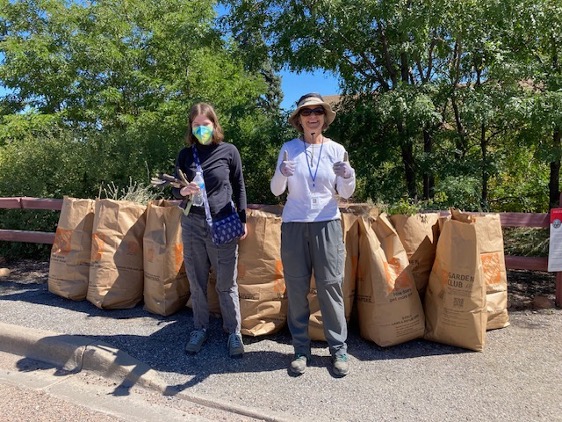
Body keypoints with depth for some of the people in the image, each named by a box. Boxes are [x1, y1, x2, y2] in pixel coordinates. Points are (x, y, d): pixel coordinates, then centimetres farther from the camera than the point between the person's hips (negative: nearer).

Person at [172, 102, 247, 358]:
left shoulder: (228, 151, -1)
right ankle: (200, 329, 28)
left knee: (226, 283, 4)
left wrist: (242, 219, 4)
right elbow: (175, 191, 9)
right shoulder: (185, 154, 5)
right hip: (192, 224, 3)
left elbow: (239, 187, 6)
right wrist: (183, 191, -14)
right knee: (197, 282, 11)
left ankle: (234, 332, 20)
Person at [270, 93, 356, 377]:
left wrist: (349, 176, -15)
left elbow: (345, 193, 6)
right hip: (294, 224, 0)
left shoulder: (336, 149, 4)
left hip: (327, 224, 0)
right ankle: (301, 349, 18)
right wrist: (281, 174, -22)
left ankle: (338, 348, 16)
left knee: (330, 285, 1)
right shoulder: (289, 148, 3)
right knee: (296, 288, 4)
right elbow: (276, 190, -1)